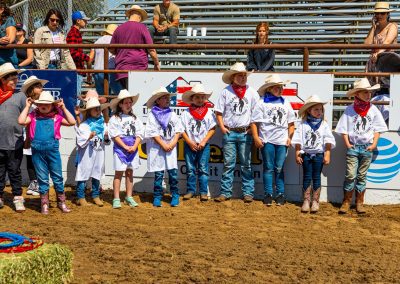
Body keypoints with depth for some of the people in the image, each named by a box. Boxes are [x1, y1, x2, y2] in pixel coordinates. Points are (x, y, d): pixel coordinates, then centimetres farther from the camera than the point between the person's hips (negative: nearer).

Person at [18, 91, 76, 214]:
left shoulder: (56, 116, 5)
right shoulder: (33, 116, 6)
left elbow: (72, 122, -4)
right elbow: (21, 121, -9)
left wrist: (63, 108, -1)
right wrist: (27, 106, -1)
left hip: (53, 150, 0)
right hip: (38, 151, 0)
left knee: (58, 177, 7)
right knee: (42, 179, 9)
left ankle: (61, 202, 21)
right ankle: (44, 204, 18)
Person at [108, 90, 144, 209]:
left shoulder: (135, 119, 10)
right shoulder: (115, 118, -3)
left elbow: (139, 134, 5)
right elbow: (115, 135, -9)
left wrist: (134, 146, -10)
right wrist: (125, 147, -15)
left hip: (133, 149, 4)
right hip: (120, 149, -4)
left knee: (130, 172, 10)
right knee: (119, 173, -3)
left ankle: (129, 197, 18)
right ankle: (116, 199, 1)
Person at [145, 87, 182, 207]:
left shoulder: (172, 114, 9)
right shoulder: (152, 115, -2)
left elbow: (178, 130, 8)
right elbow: (153, 133, -6)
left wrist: (172, 144, -5)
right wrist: (163, 145, -10)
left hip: (171, 147, 3)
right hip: (157, 148, -3)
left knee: (173, 172, 0)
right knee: (158, 173, 0)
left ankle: (175, 195, 10)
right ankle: (157, 197, 9)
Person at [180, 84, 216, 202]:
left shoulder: (209, 113, 3)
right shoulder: (186, 113, 1)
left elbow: (212, 129, 0)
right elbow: (182, 130, 0)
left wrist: (204, 142, -10)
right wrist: (190, 143, -9)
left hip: (204, 145, 0)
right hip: (190, 145, 1)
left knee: (203, 169, 0)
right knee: (190, 169, 6)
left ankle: (203, 192, 4)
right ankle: (191, 191, 14)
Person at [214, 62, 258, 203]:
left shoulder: (251, 92, 5)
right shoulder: (226, 92, 4)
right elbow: (218, 112, 6)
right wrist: (222, 127, -4)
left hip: (245, 133, 0)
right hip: (229, 132, 0)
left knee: (246, 164, 4)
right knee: (228, 164, 3)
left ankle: (248, 193, 9)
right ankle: (225, 192, 7)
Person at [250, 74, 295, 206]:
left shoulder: (285, 103, 13)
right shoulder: (262, 103, 1)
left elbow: (291, 123, 17)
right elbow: (254, 122, -2)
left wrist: (289, 137, 7)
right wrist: (256, 138, -10)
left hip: (282, 141, 3)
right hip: (267, 140, -3)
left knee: (279, 168, 5)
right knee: (268, 168, 1)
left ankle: (280, 194, 10)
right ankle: (268, 194, 6)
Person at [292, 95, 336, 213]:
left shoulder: (324, 125, 4)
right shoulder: (303, 125, 1)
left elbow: (328, 141, 2)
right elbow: (298, 140, 1)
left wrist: (327, 155, -4)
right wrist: (297, 154, -4)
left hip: (319, 154, 0)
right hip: (306, 154, 0)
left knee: (316, 177, 4)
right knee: (307, 177, 4)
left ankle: (315, 201, 9)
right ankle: (306, 200, 8)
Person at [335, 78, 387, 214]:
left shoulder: (373, 110, 4)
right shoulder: (349, 110, -1)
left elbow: (377, 129, 7)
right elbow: (344, 129, 1)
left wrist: (374, 144, -3)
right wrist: (347, 144, -8)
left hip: (367, 148, 2)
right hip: (353, 147, -2)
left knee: (362, 176, 8)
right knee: (350, 175, -6)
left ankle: (359, 203, 16)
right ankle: (346, 202, 4)